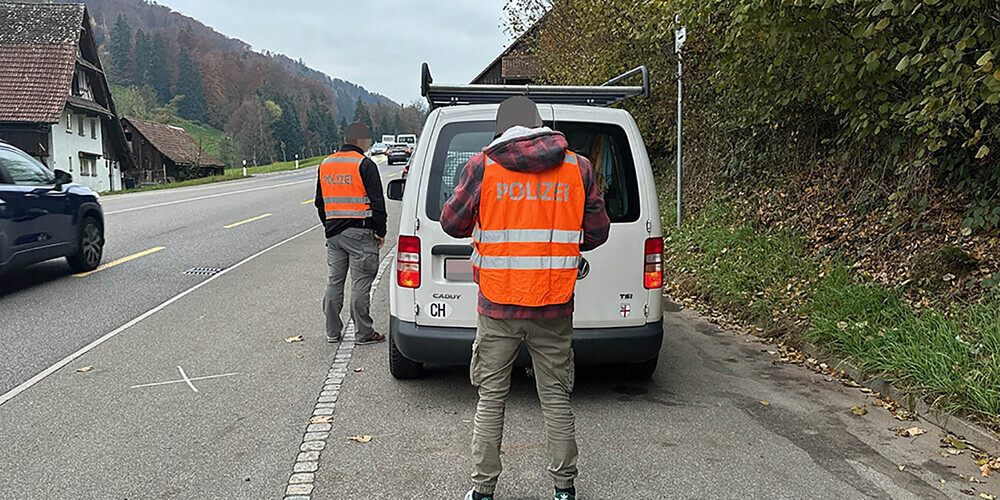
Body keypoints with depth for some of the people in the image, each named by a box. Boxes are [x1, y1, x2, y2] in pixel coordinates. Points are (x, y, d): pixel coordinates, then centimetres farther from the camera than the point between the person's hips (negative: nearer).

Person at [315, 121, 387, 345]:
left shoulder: (325, 165, 12)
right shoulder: (365, 164, -9)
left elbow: (320, 202, 19)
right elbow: (377, 201, -12)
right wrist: (380, 232, -5)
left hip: (334, 232, 6)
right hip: (360, 233, -6)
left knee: (334, 281, 13)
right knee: (361, 283, -2)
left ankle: (333, 332, 18)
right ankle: (363, 333, 3)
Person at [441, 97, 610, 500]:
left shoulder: (482, 166, -5)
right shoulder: (577, 168, 1)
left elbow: (452, 223, 1)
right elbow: (597, 232, 7)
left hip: (498, 306, -1)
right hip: (554, 307, 2)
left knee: (491, 398, 10)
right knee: (556, 398, 13)